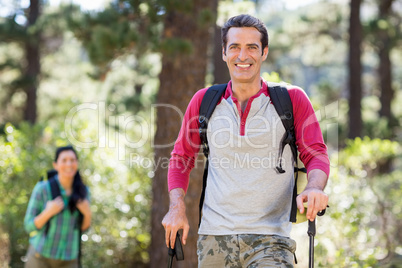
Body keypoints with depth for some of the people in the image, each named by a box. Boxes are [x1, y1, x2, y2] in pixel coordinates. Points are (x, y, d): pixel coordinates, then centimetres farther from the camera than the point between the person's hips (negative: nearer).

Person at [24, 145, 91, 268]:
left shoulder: (83, 191, -1)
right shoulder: (42, 188, -12)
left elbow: (83, 228, 8)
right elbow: (29, 226, -8)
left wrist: (87, 214, -13)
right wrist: (48, 213, -24)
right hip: (40, 257, -3)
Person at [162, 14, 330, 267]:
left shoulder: (292, 99, 3)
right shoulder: (204, 101, 8)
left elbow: (316, 153, 4)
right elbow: (182, 156, 18)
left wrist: (314, 188, -17)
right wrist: (177, 207, 4)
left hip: (271, 239, -2)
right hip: (214, 237, 2)